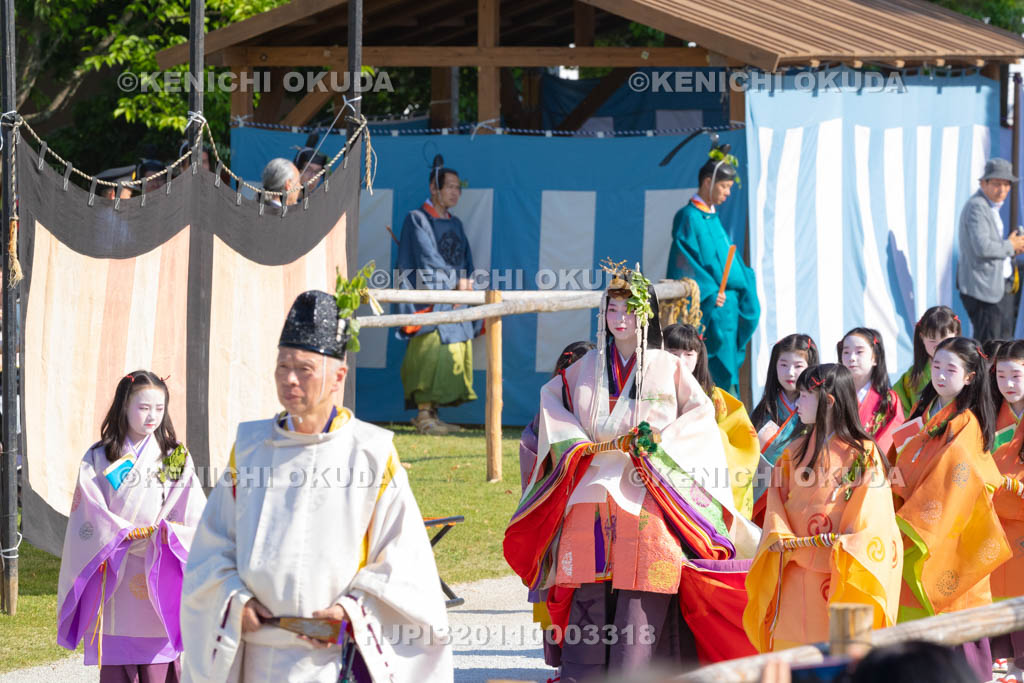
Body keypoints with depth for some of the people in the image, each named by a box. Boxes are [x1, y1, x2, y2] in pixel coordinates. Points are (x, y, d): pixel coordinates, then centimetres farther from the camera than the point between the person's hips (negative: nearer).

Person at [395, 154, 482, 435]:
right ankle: (423, 415, -12)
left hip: (454, 301, 7)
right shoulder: (418, 220, -3)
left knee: (454, 355, 2)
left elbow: (465, 262, 19)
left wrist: (466, 283, -1)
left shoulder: (455, 224, 19)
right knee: (430, 353, -13)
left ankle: (432, 413, 6)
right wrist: (458, 280, -9)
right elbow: (428, 258, -11)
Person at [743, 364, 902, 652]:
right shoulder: (794, 453, 15)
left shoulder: (863, 454, -2)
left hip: (839, 579, -4)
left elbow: (870, 520, -9)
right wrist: (782, 538, -12)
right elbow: (776, 505, 8)